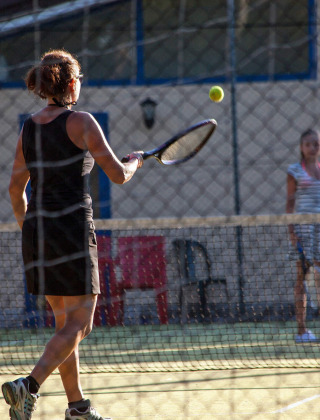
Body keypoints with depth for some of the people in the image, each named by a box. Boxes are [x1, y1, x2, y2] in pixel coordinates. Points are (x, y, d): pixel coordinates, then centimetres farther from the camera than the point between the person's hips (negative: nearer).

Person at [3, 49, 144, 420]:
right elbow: (118, 175, -6)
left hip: (36, 228, 7)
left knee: (65, 323, 15)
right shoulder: (81, 122, -7)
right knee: (79, 325, -4)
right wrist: (134, 162, 16)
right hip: (72, 228, -7)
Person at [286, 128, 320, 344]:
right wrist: (292, 231, -9)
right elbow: (290, 202, 0)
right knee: (302, 275, -3)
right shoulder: (295, 171, 2)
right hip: (303, 226, -4)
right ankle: (302, 328, -3)